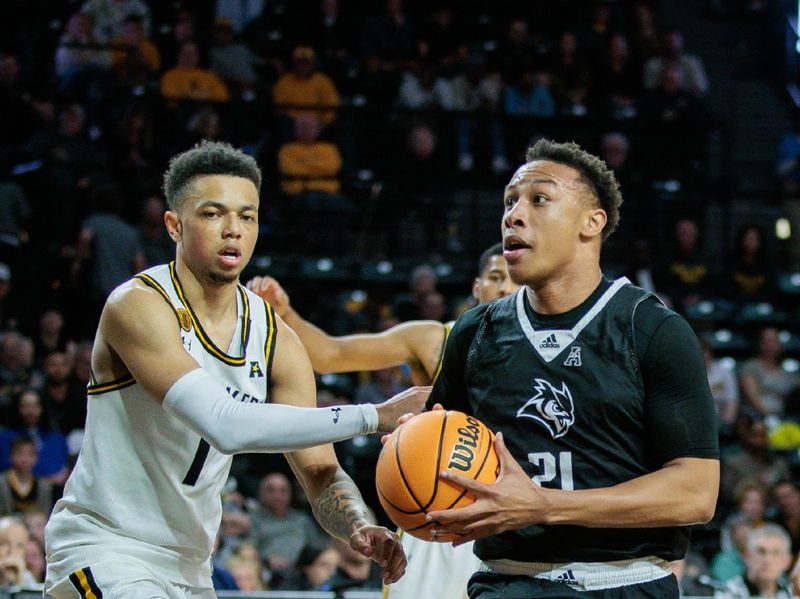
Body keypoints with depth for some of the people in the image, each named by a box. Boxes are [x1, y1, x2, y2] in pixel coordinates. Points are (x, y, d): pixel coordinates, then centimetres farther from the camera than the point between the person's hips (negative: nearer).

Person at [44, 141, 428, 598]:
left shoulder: (276, 341, 1)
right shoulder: (139, 307, -19)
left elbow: (322, 475, 1)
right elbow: (226, 426, -31)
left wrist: (361, 527, -23)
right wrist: (374, 417, -30)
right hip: (104, 548, -7)